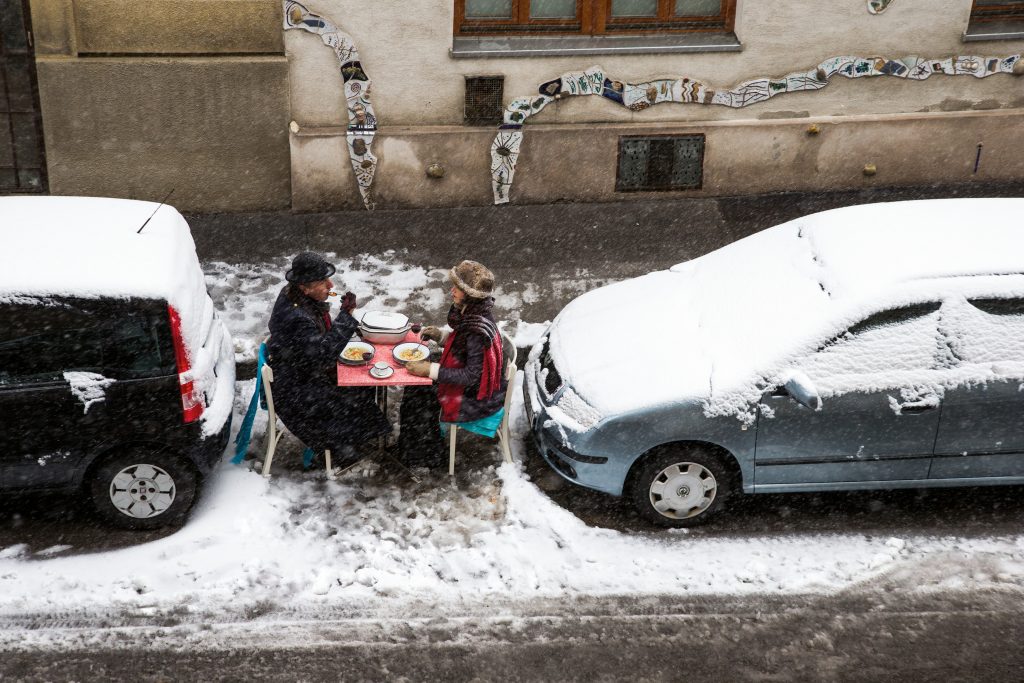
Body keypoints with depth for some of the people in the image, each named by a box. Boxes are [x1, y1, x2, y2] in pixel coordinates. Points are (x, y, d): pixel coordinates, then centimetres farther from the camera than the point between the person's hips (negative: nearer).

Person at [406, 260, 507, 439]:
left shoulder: (479, 329, -30)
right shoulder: (470, 313, -4)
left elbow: (472, 376, -28)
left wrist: (431, 370, -27)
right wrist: (440, 335, -3)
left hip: (479, 399, -8)